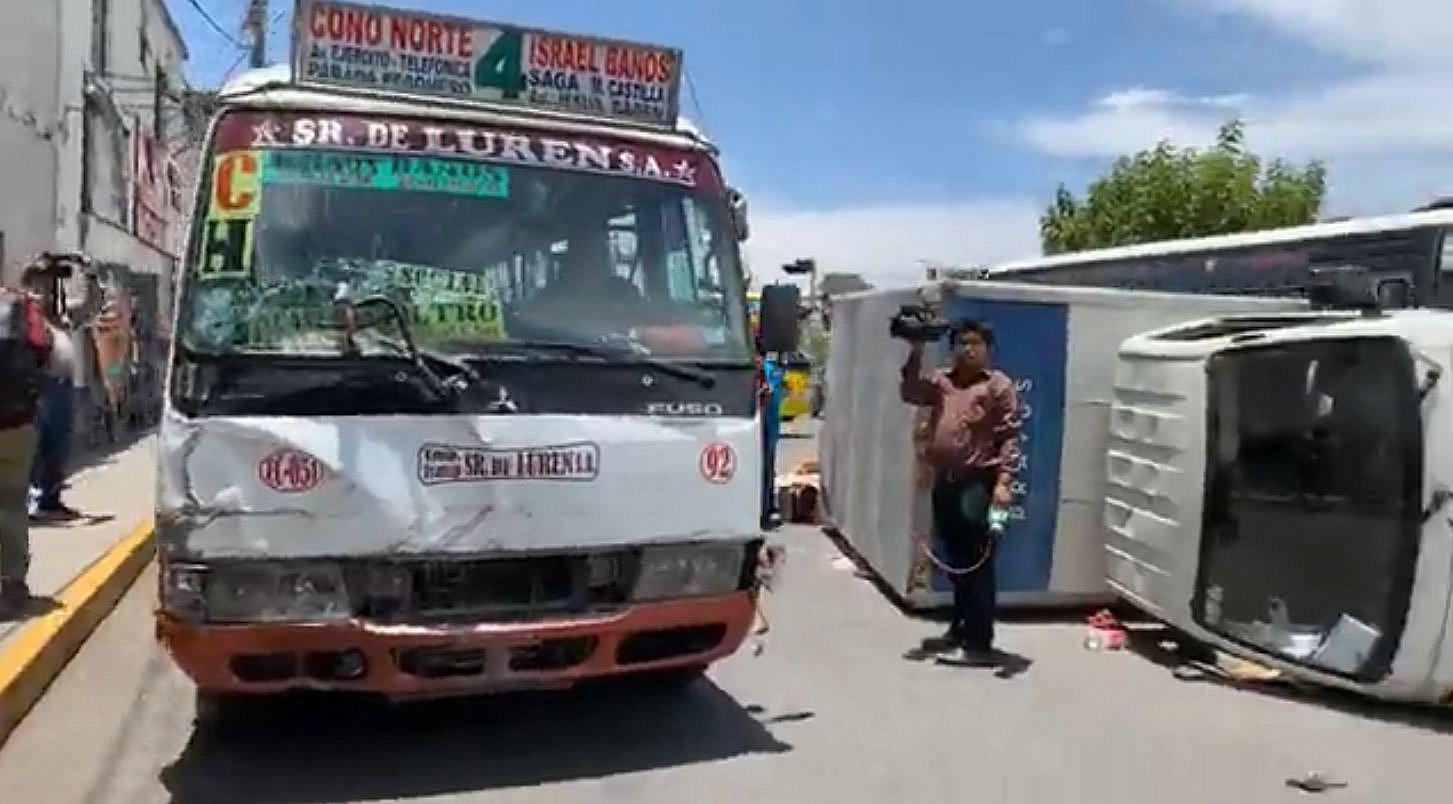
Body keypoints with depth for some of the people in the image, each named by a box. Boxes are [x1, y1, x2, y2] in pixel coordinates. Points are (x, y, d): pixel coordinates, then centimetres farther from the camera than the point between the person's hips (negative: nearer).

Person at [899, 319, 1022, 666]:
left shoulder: (999, 385, -3)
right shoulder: (942, 380, 15)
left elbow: (1009, 438, -8)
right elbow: (910, 394, 7)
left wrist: (1003, 482, -18)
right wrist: (916, 353, -1)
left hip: (978, 483, -6)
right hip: (945, 481, 6)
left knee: (977, 565, -4)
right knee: (956, 563, 15)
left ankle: (979, 643, 1)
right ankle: (959, 631, 27)